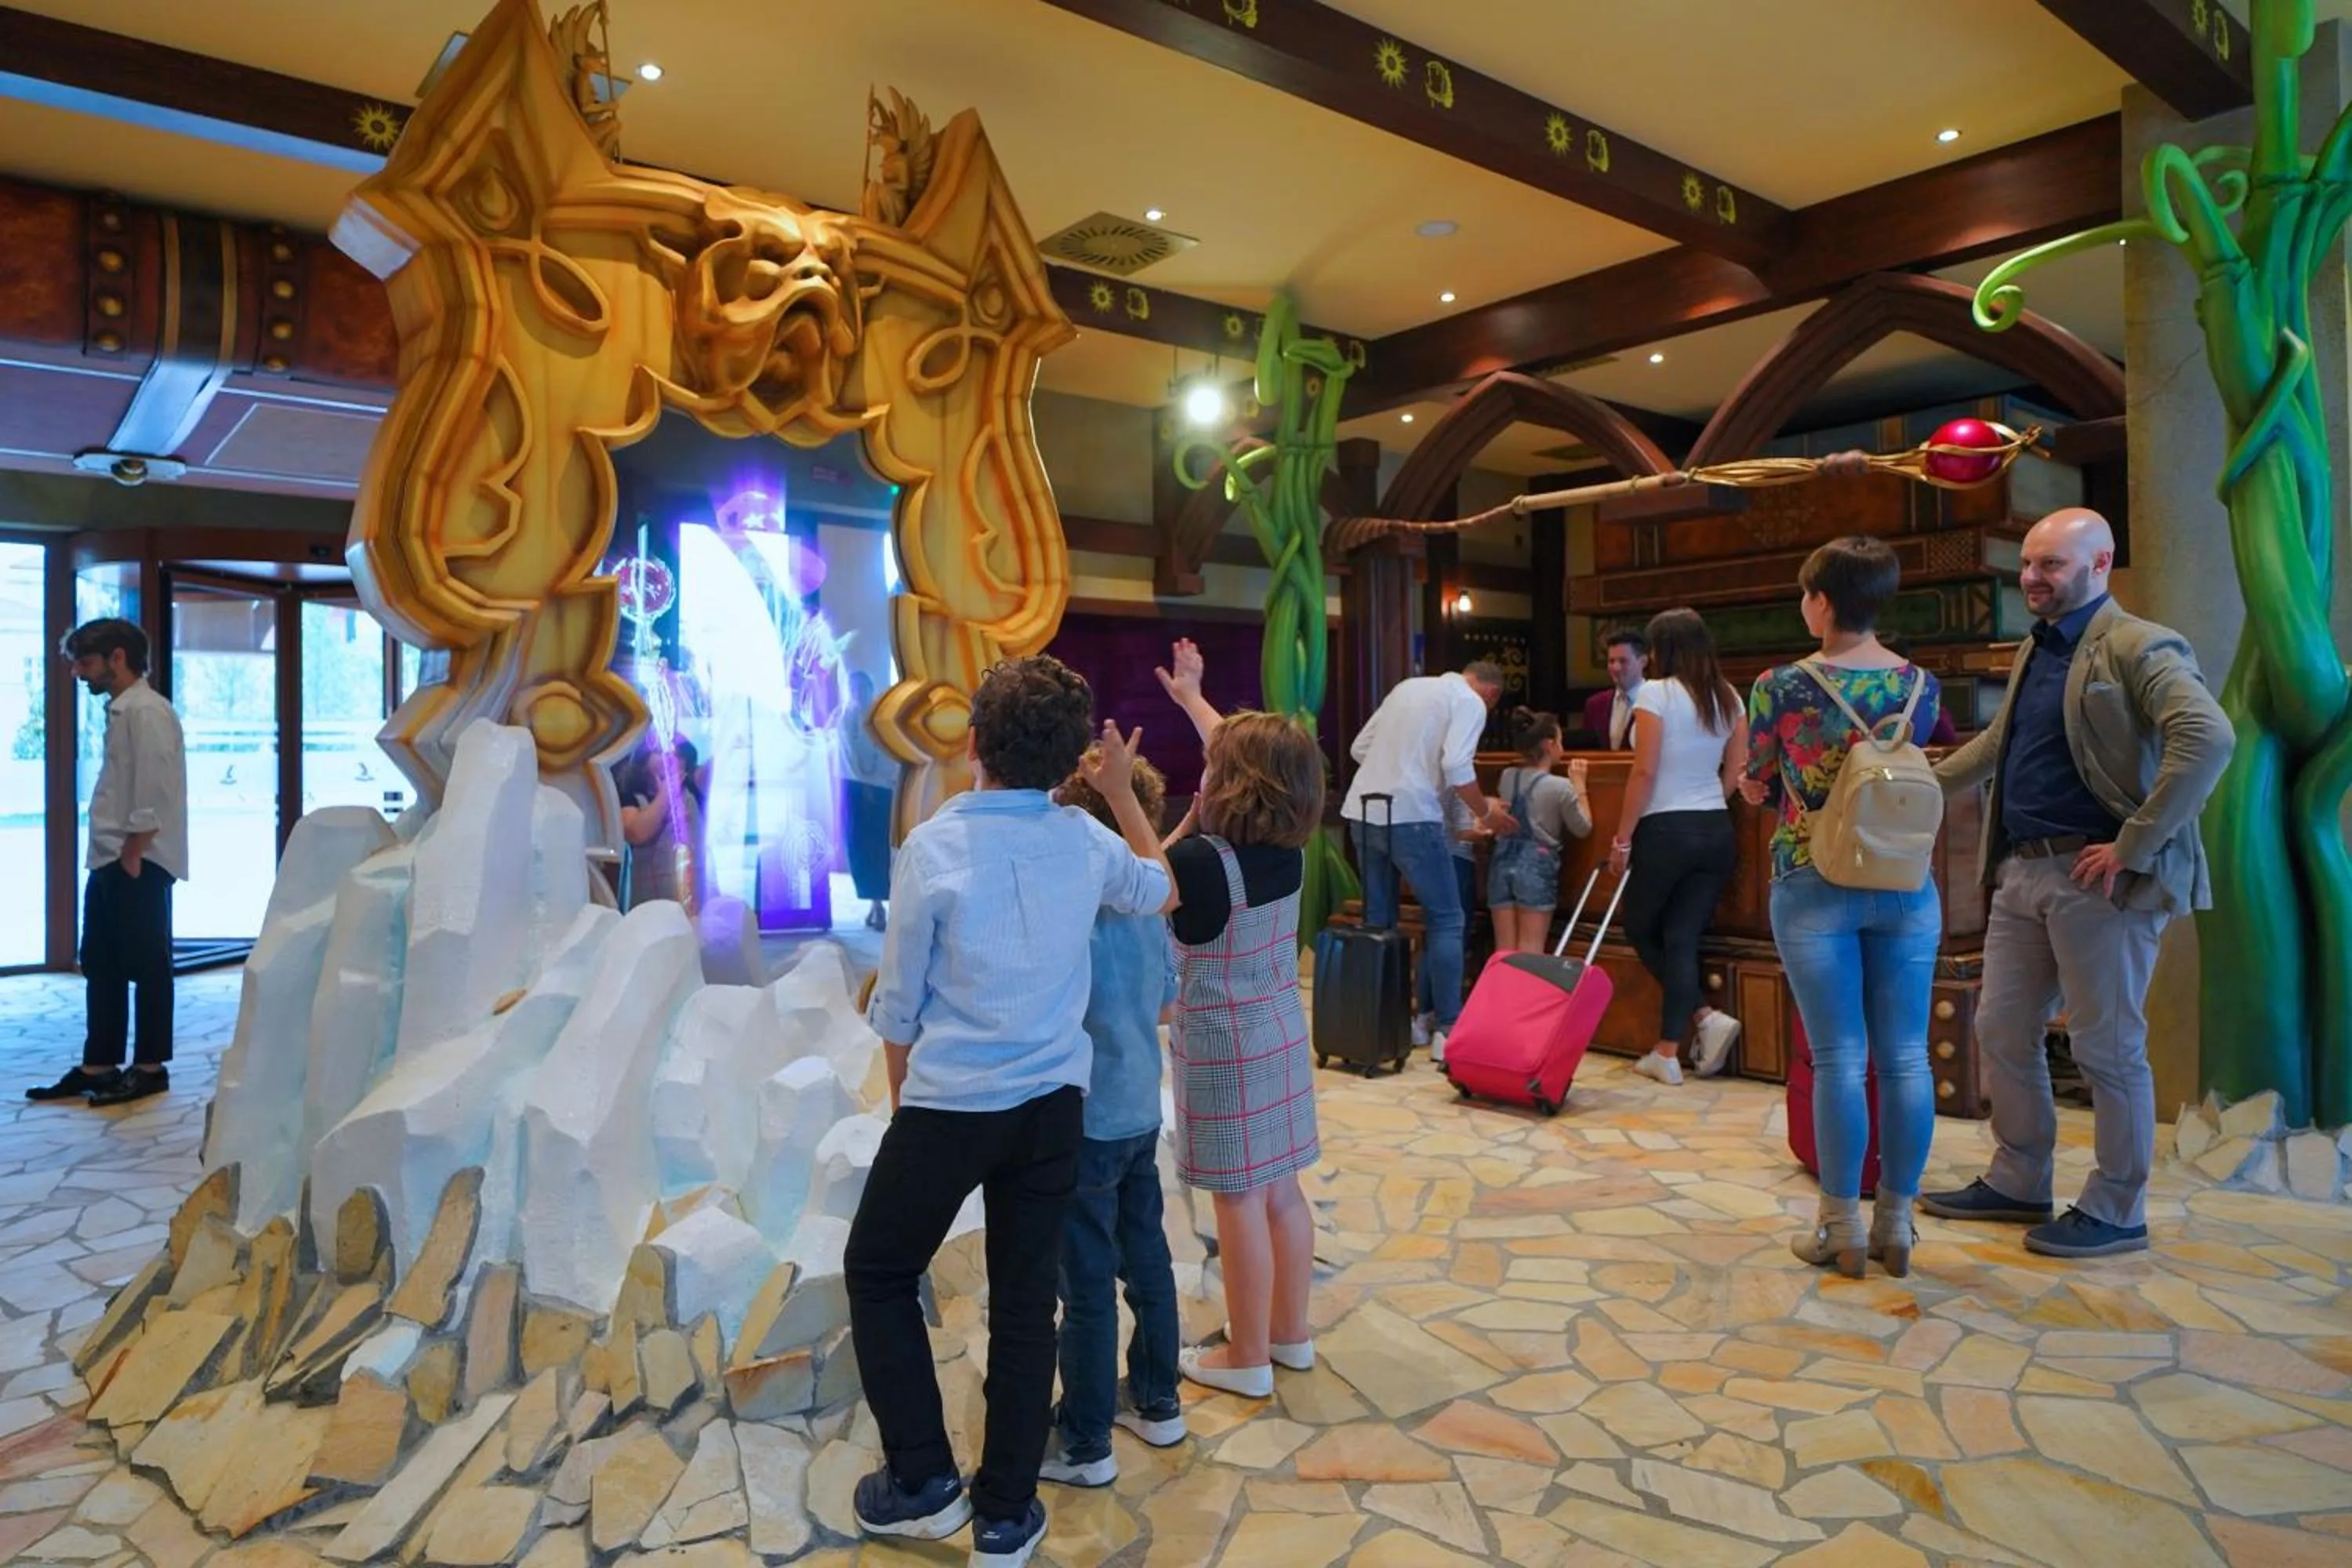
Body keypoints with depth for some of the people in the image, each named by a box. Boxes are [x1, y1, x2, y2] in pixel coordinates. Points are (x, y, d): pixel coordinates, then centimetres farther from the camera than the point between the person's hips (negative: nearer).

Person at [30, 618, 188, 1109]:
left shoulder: (146, 711, -14)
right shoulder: (120, 711, 17)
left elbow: (153, 793, -19)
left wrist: (133, 856, -18)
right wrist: (114, 857, 14)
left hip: (139, 863, -10)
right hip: (110, 861, 10)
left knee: (146, 966, -1)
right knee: (101, 966, 13)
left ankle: (150, 1067, 8)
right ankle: (99, 1066, 21)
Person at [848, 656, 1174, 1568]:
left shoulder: (933, 846, -13)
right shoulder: (1086, 840, -2)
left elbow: (898, 1001, -5)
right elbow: (1163, 890, 21)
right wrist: (1123, 793, 28)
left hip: (948, 1106, -3)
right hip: (1054, 1106, 4)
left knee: (878, 1274, 18)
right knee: (1026, 1300, 13)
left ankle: (925, 1482, 23)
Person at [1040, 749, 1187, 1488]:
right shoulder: (1150, 909, 1)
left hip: (1088, 1124, -8)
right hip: (1143, 1114, 8)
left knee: (1087, 1285, 5)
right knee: (1147, 1260, 20)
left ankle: (1086, 1446, 19)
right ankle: (1157, 1404, 36)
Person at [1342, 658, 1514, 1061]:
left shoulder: (1408, 686, 21)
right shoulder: (1470, 702, 2)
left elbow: (1360, 748, 20)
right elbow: (1456, 766, -13)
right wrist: (1485, 811, 0)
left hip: (1363, 812, 7)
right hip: (1410, 816, -7)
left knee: (1378, 921, 15)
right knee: (1446, 920, 4)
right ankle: (1448, 1030, 3)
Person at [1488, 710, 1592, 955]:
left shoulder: (1506, 778, 8)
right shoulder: (1561, 786, -7)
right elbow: (1583, 828, 5)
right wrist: (1579, 785, 12)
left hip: (1503, 861, 5)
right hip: (1537, 864, -5)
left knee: (1504, 951, 5)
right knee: (1530, 954, -4)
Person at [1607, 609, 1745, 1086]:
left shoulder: (1655, 693, -10)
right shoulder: (1728, 697, 8)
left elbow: (1645, 771, -13)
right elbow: (1737, 772, 8)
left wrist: (1622, 838, -6)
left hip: (1665, 830, -5)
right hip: (1717, 832, 6)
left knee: (1641, 930, 14)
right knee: (1682, 939, 7)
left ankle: (1705, 1016, 0)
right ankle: (1667, 1053, 6)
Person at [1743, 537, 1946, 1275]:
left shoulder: (1782, 687, -8)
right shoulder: (1921, 686, 3)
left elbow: (1757, 790, 2)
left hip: (1814, 887, -3)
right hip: (1906, 883, 3)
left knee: (1839, 1057, 2)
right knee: (1905, 1057, 8)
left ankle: (1843, 1227, 10)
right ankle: (1896, 1223, 17)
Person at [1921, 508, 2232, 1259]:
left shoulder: (2139, 647, -10)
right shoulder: (2033, 652, 17)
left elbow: (2208, 739, -24)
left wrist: (2134, 847, -24)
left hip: (2096, 878, -8)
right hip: (2022, 872, 8)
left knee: (2108, 1047, 2)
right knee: (2002, 1031, 13)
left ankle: (2115, 1212, 17)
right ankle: (2017, 1183, 28)